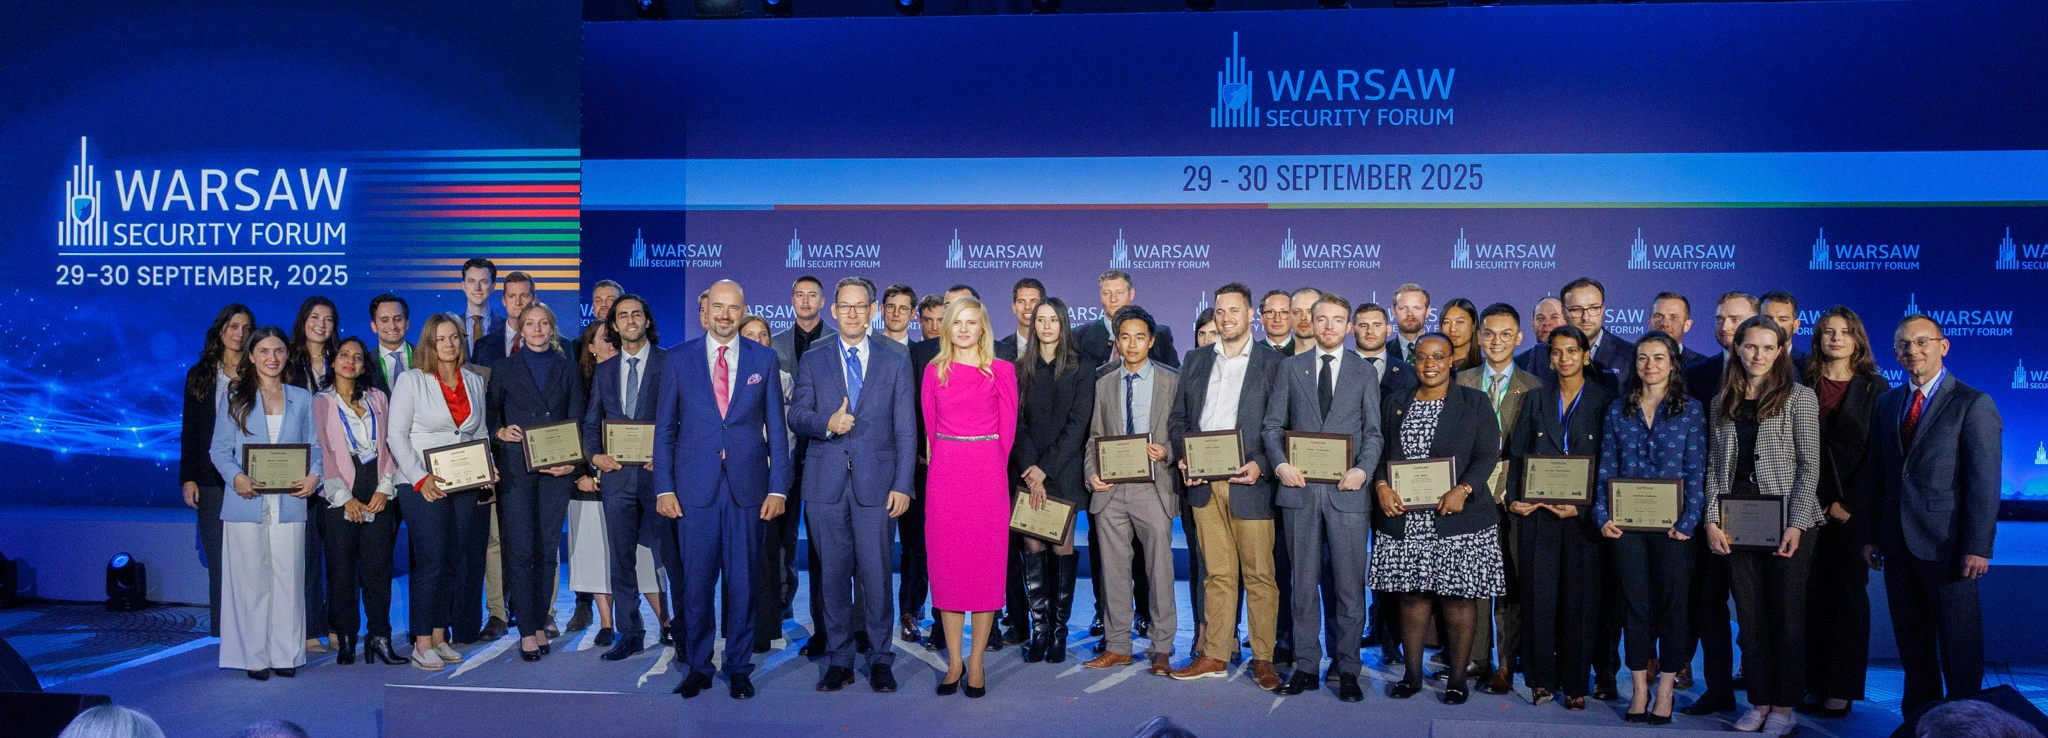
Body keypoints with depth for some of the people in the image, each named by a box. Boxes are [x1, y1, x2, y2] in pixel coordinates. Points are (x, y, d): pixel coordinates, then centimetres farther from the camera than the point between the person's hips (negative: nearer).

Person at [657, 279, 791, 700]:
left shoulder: (764, 359, 6)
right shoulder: (680, 359, 5)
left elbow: (775, 427, 5)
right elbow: (664, 428, 6)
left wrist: (778, 487, -1)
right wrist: (664, 488, -1)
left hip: (747, 487, 0)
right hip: (696, 487, 0)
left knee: (742, 582, 6)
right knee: (696, 582, 4)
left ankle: (739, 667, 18)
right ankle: (697, 666, 19)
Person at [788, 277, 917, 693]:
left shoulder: (894, 364, 9)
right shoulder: (812, 362, 12)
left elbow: (905, 430, 5)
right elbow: (796, 416, 5)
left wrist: (902, 485, -3)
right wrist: (826, 424, -17)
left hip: (876, 484, -1)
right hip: (826, 484, 1)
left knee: (877, 575, -1)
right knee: (833, 576, 6)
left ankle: (881, 660, 12)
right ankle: (839, 660, 16)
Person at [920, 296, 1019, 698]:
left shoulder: (1002, 372, 3)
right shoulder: (934, 371, 8)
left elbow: (1008, 428, 4)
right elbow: (929, 426, 12)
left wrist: (990, 465, 3)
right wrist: (945, 462, 7)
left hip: (987, 475, -1)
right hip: (944, 474, 2)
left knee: (986, 563, 0)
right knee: (946, 563, 3)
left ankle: (976, 663, 9)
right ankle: (954, 662, 12)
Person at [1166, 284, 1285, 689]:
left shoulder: (1272, 362, 2)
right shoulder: (1196, 361, 16)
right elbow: (1177, 418, 18)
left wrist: (1261, 465, -14)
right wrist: (1184, 456, 1)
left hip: (1249, 483, -3)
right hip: (1204, 483, 4)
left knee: (1259, 575, 0)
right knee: (1217, 575, 8)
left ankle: (1263, 659, 8)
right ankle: (1214, 656, 14)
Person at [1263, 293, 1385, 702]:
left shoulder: (1364, 372, 9)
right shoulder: (1291, 367, 10)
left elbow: (1373, 432, 5)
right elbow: (1271, 425, 8)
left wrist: (1362, 470, -12)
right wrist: (1280, 464, -9)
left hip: (1345, 490, -1)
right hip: (1299, 488, 1)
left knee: (1349, 584, 1)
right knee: (1304, 583, 7)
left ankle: (1347, 669, 10)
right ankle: (1306, 667, 15)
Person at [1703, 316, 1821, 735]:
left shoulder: (1799, 398, 0)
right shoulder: (1723, 403, 11)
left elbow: (1809, 466, -4)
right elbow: (1714, 466, 10)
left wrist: (1795, 525, -13)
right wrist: (1712, 519, -1)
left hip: (1785, 522, -4)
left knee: (1787, 616, 2)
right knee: (1750, 617, 7)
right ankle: (1759, 701, 14)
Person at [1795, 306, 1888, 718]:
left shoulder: (1875, 388, 2)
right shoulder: (1803, 386, 7)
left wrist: (1848, 505, -8)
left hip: (1855, 508, -2)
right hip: (1811, 505, 2)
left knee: (1848, 594, 2)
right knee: (1812, 595, 1)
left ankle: (1842, 690, 8)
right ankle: (1816, 685, 8)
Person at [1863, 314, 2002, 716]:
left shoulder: (1973, 404, -6)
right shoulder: (1887, 403, 11)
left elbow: (1985, 482, -10)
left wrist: (1978, 546, -15)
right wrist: (1871, 535, 8)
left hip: (1945, 545, -5)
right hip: (1898, 543, 5)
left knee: (1958, 643, 4)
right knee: (1912, 641, 13)